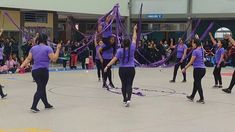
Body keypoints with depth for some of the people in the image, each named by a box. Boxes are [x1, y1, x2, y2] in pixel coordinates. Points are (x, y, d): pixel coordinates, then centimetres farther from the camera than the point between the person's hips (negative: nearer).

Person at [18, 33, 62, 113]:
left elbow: (28, 59, 5)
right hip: (43, 71, -6)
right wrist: (58, 49, -6)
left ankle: (46, 104, 29)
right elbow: (54, 59, -11)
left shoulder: (33, 48, 9)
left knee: (42, 88, 17)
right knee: (40, 89, -1)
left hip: (34, 71, 7)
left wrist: (21, 67, 5)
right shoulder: (48, 48, -8)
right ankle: (34, 106, -10)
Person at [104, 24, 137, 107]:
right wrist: (134, 30, 20)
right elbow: (134, 39, 8)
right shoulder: (132, 48, -4)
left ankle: (125, 99, 24)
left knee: (124, 84, 14)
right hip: (131, 69, 0)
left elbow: (114, 59, -13)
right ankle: (128, 99, -20)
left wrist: (107, 66, -11)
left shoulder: (120, 50, -9)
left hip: (122, 70, 0)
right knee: (129, 85, -1)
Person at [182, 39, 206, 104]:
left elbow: (191, 62, -16)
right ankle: (192, 97, 32)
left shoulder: (195, 51, -15)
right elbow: (199, 44, 30)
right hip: (203, 68, 8)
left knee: (198, 84, -1)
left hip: (197, 69, -8)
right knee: (196, 83, 19)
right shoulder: (202, 49, 7)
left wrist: (185, 68, -11)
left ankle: (202, 99, -3)